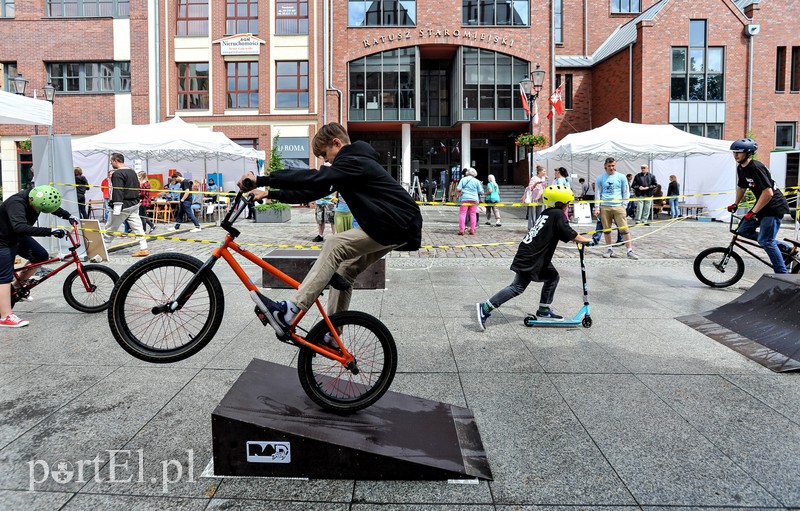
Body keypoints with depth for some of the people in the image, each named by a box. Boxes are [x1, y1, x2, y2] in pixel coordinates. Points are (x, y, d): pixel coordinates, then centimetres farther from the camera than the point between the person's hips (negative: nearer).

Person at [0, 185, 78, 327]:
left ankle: (18, 286, 19)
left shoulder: (36, 197, -13)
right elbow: (20, 227, -50)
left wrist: (68, 216, 5)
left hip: (18, 237, 8)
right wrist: (50, 231, -54)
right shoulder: (16, 203, -36)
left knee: (41, 256, -1)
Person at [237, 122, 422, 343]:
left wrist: (261, 180, -27)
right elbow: (312, 190, 15)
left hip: (397, 225, -10)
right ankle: (331, 335, 13)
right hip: (392, 225, 10)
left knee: (335, 245, -21)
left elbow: (313, 178, -27)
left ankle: (291, 311, -26)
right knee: (345, 271, 7)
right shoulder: (350, 163, 17)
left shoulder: (355, 162, -15)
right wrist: (270, 194, 9)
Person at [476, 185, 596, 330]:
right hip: (531, 259, -9)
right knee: (518, 287, -6)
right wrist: (589, 241, 2)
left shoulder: (546, 213, 14)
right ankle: (485, 308, -7)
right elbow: (571, 235, -12)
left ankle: (544, 310, 24)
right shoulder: (558, 214, -9)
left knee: (552, 277, 17)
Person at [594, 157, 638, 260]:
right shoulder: (600, 178, 8)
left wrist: (624, 205, 2)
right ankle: (610, 249, 21)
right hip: (604, 207, 1)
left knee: (624, 229, -6)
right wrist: (597, 208, 4)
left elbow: (626, 192, 11)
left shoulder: (621, 177, 7)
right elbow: (598, 193, 10)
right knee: (606, 229, 7)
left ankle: (630, 251, -3)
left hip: (618, 206, -1)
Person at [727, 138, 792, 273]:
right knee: (744, 230, 8)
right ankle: (785, 248, 17)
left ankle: (782, 274, 0)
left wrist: (753, 212, -27)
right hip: (762, 206, 10)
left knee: (765, 241, -11)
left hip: (774, 207, -10)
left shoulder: (756, 168, -23)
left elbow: (768, 193, -28)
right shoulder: (741, 168, 6)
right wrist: (735, 204, 20)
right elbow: (741, 187, 23)